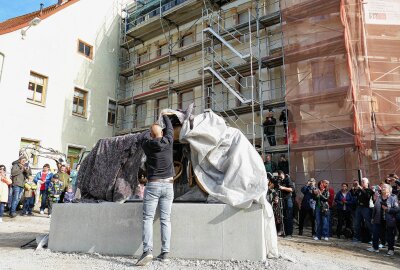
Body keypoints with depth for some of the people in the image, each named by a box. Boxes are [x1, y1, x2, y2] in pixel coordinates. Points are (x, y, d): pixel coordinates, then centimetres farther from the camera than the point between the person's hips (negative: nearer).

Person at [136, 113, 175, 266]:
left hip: (153, 185, -2)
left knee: (148, 218, -1)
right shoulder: (168, 141, 1)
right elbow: (170, 128, 20)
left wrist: (150, 132, 44)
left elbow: (145, 137, 23)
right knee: (165, 219, 3)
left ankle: (147, 250, -15)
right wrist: (164, 116, 38)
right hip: (168, 185, 2)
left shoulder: (147, 145, 0)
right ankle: (165, 253, 4)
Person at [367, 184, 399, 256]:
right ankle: (375, 247, 21)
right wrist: (373, 218, 14)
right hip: (379, 220, 5)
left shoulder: (393, 198, -6)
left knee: (390, 236, 6)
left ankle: (391, 249, 21)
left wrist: (387, 209, -22)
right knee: (375, 234, 8)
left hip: (389, 222, -4)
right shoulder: (379, 197, 9)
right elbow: (375, 208, 13)